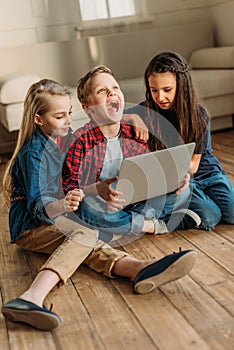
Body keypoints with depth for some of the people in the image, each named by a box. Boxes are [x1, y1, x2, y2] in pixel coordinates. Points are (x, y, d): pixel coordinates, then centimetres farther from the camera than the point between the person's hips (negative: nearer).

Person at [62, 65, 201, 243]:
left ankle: (123, 228, -17)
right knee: (89, 207, -38)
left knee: (182, 191, -7)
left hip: (137, 203, 4)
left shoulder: (135, 133, 1)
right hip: (102, 208, -4)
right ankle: (155, 225, -16)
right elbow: (68, 186, -17)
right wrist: (96, 189, -36)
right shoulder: (80, 140, -12)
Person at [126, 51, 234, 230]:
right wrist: (133, 118, -33)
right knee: (209, 217, -21)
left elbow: (193, 164, -11)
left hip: (205, 171, 2)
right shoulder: (146, 111, -12)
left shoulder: (199, 114, -12)